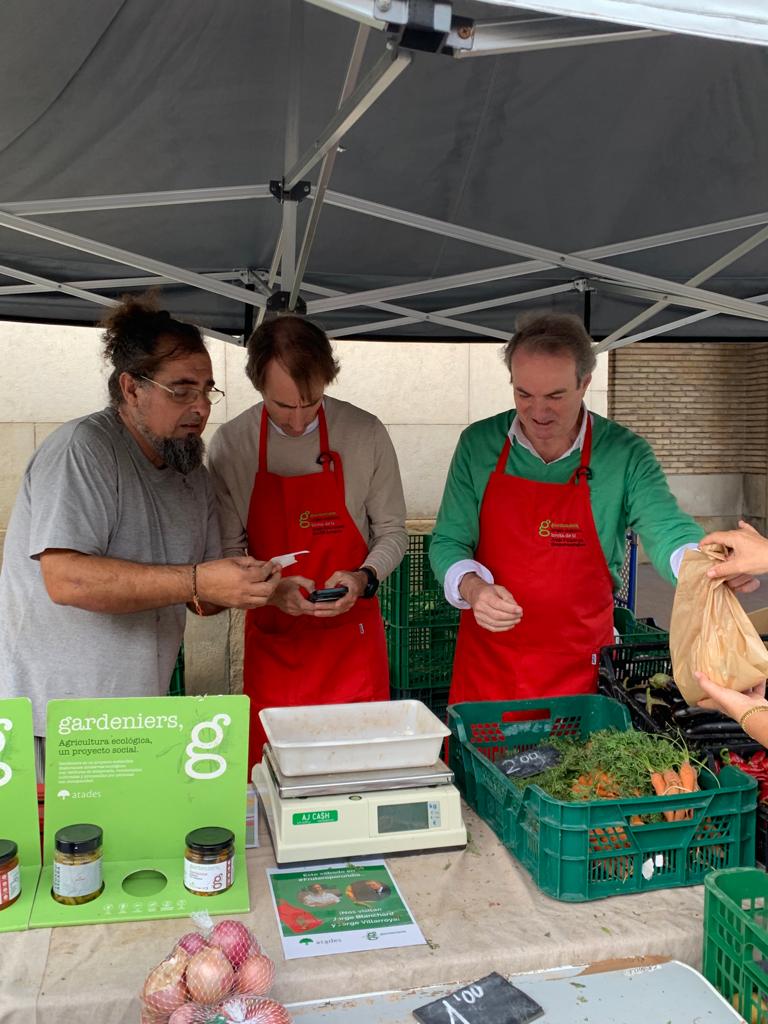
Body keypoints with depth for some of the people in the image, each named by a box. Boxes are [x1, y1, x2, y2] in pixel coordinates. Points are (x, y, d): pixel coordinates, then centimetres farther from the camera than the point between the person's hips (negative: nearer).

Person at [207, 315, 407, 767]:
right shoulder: (230, 444, -4)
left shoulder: (365, 433, -5)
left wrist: (365, 577, -15)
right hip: (270, 640, 1)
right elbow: (228, 551, 1)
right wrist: (270, 589, -17)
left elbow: (393, 532, 4)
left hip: (352, 635, 0)